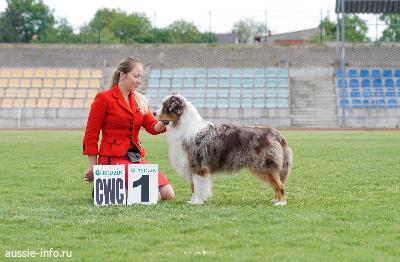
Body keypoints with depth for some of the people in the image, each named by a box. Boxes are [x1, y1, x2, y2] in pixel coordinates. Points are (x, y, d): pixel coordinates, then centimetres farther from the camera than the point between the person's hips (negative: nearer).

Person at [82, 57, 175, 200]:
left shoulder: (139, 100, 16)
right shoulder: (104, 98, -4)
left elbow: (153, 127, 4)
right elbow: (91, 135, -4)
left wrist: (165, 120, -18)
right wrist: (93, 167, -5)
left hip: (137, 157, 7)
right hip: (113, 158, -7)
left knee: (168, 194, -7)